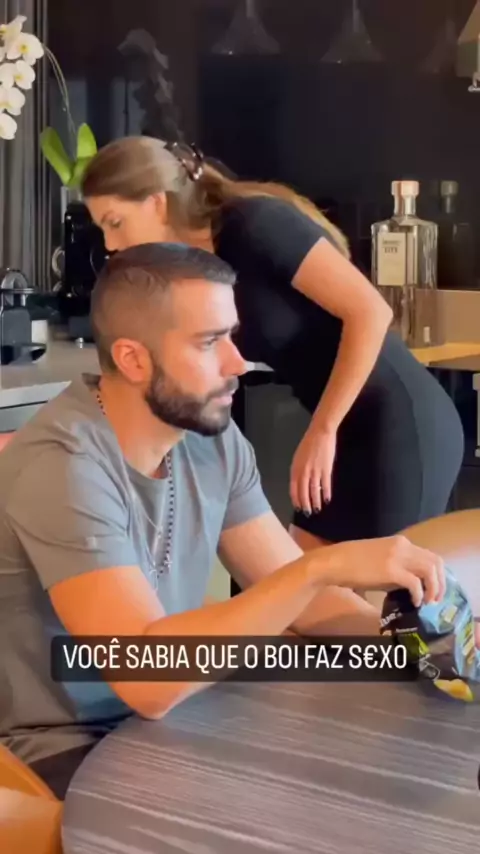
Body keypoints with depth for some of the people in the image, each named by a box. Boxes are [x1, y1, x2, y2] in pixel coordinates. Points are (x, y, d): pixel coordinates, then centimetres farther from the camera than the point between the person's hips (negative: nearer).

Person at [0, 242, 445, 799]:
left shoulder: (212, 437, -3)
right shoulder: (62, 465, -25)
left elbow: (291, 591, 3)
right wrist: (325, 565, -36)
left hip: (174, 714, 7)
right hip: (68, 751, -7)